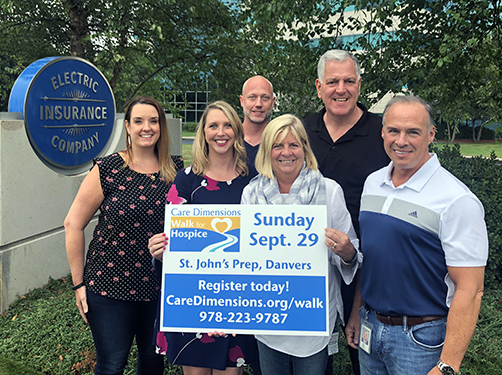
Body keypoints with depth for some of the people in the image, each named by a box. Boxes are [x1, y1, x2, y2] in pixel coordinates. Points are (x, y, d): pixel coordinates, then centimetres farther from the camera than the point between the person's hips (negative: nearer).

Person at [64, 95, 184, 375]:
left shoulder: (177, 169, 1)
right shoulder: (107, 170, -9)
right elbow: (73, 225, -4)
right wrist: (79, 283, -4)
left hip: (161, 286, 3)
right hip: (110, 288, -2)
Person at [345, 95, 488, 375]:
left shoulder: (457, 200, -17)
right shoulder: (372, 183, 3)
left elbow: (469, 290, -18)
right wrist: (357, 311, 13)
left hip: (421, 339, -6)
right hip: (370, 326, 6)